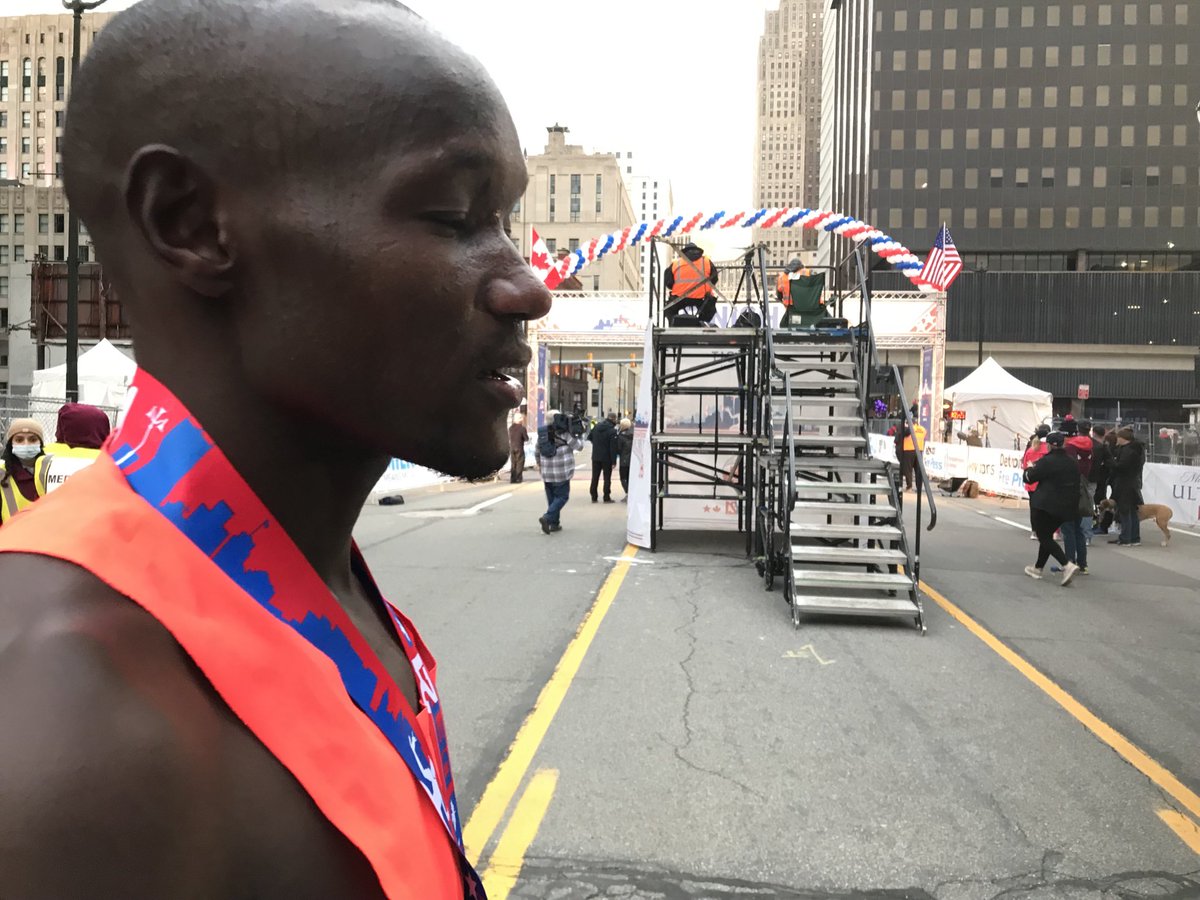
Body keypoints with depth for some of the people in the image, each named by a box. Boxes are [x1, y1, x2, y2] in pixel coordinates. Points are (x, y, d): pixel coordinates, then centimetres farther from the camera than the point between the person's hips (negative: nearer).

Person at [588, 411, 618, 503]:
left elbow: (589, 438, 13)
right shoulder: (612, 430, -16)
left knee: (595, 477, 12)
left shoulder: (597, 426, 3)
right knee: (607, 478, 4)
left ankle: (594, 497, 15)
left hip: (595, 457, 5)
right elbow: (613, 447, -18)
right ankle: (607, 497, 5)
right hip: (607, 458, -5)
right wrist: (614, 461, -16)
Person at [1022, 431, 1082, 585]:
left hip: (1045, 506, -8)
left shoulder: (1046, 461, -13)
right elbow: (1076, 485, 17)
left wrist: (1030, 469, 16)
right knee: (1047, 536, 20)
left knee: (1044, 538, -2)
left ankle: (1067, 565, -19)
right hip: (1066, 507, 8)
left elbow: (1029, 478, -6)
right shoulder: (1072, 463, 10)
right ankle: (1038, 567, 28)